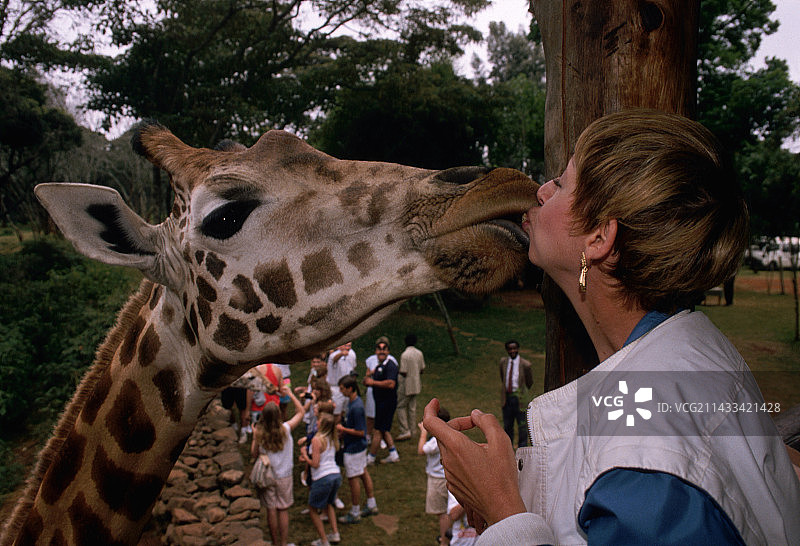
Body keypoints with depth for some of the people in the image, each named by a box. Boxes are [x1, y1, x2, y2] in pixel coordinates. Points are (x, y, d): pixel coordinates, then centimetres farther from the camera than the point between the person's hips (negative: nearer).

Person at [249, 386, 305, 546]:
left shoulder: (259, 432, -14)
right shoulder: (286, 428, -15)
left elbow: (254, 454, -4)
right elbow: (300, 412, -1)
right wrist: (290, 394, 5)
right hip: (284, 476, 0)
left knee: (271, 510, 12)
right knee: (283, 510, 11)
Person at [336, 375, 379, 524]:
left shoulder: (356, 407, -29)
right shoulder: (353, 401, 1)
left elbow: (360, 432, -25)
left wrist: (343, 429, -17)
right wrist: (343, 431, 8)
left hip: (354, 448, -10)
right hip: (360, 445, 10)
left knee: (353, 479, 3)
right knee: (364, 473, 19)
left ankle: (354, 513, 18)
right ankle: (371, 505, 33)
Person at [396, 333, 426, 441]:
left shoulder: (405, 355, -20)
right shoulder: (419, 353, 1)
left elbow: (403, 373, -19)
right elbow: (422, 369, 9)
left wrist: (397, 372, 1)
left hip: (406, 386, -7)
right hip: (416, 385, 7)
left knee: (401, 407, 3)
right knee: (412, 408, 14)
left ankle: (404, 431, -1)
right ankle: (410, 430, 22)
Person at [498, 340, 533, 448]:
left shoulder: (525, 364, -13)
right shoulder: (503, 361, 0)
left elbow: (530, 382, 1)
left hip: (519, 398, -4)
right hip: (506, 397, 4)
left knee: (522, 425, 7)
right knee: (507, 425, 15)